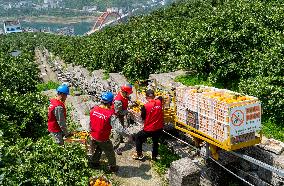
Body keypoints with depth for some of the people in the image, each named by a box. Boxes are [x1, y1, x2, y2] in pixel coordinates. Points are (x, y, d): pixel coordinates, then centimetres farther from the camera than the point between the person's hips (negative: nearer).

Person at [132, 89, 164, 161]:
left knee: (138, 137, 22)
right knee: (155, 142, 28)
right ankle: (154, 156, 41)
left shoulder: (145, 106, -19)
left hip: (149, 129, -4)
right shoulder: (159, 102, -6)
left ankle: (139, 154, 29)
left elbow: (143, 118, -5)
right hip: (159, 128, 4)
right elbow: (160, 97, 19)